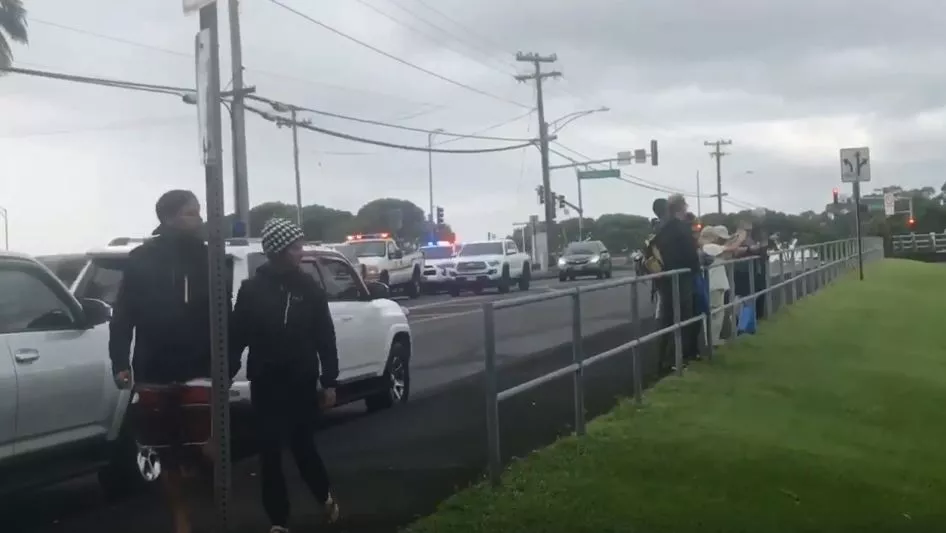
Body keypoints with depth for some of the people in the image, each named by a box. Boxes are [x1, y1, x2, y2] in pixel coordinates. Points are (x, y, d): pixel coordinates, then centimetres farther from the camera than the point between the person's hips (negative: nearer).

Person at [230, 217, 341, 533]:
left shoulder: (309, 288, 0)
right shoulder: (252, 289, -4)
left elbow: (325, 338, 2)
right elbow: (237, 337, -4)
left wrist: (329, 382, 0)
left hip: (303, 383, 1)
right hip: (266, 385, 0)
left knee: (304, 446, 9)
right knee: (271, 453, 4)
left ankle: (326, 497, 36)